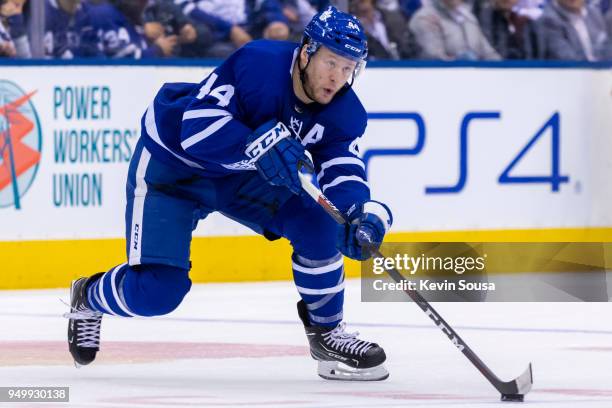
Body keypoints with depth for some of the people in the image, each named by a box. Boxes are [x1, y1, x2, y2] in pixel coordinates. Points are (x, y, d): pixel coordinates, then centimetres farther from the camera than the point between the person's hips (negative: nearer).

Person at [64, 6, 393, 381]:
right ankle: (89, 298, 20)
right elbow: (197, 125, -37)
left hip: (243, 174, 6)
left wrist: (364, 215, -42)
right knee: (158, 288, -15)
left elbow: (344, 171, -20)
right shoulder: (258, 64, -32)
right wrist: (258, 146, -52)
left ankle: (326, 331, 3)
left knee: (318, 224, -17)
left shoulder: (343, 111, -14)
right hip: (172, 163, -5)